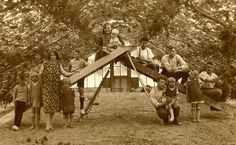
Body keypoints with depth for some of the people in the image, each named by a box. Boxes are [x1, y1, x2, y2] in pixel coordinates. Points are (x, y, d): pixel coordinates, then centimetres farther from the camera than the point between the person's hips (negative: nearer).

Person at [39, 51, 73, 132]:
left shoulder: (58, 64, 10)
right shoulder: (45, 64, 1)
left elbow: (64, 73, 11)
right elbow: (40, 74, 4)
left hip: (56, 87, 4)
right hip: (47, 86, -3)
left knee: (54, 104, 6)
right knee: (47, 104, -11)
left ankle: (50, 123, 19)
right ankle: (48, 125, -13)